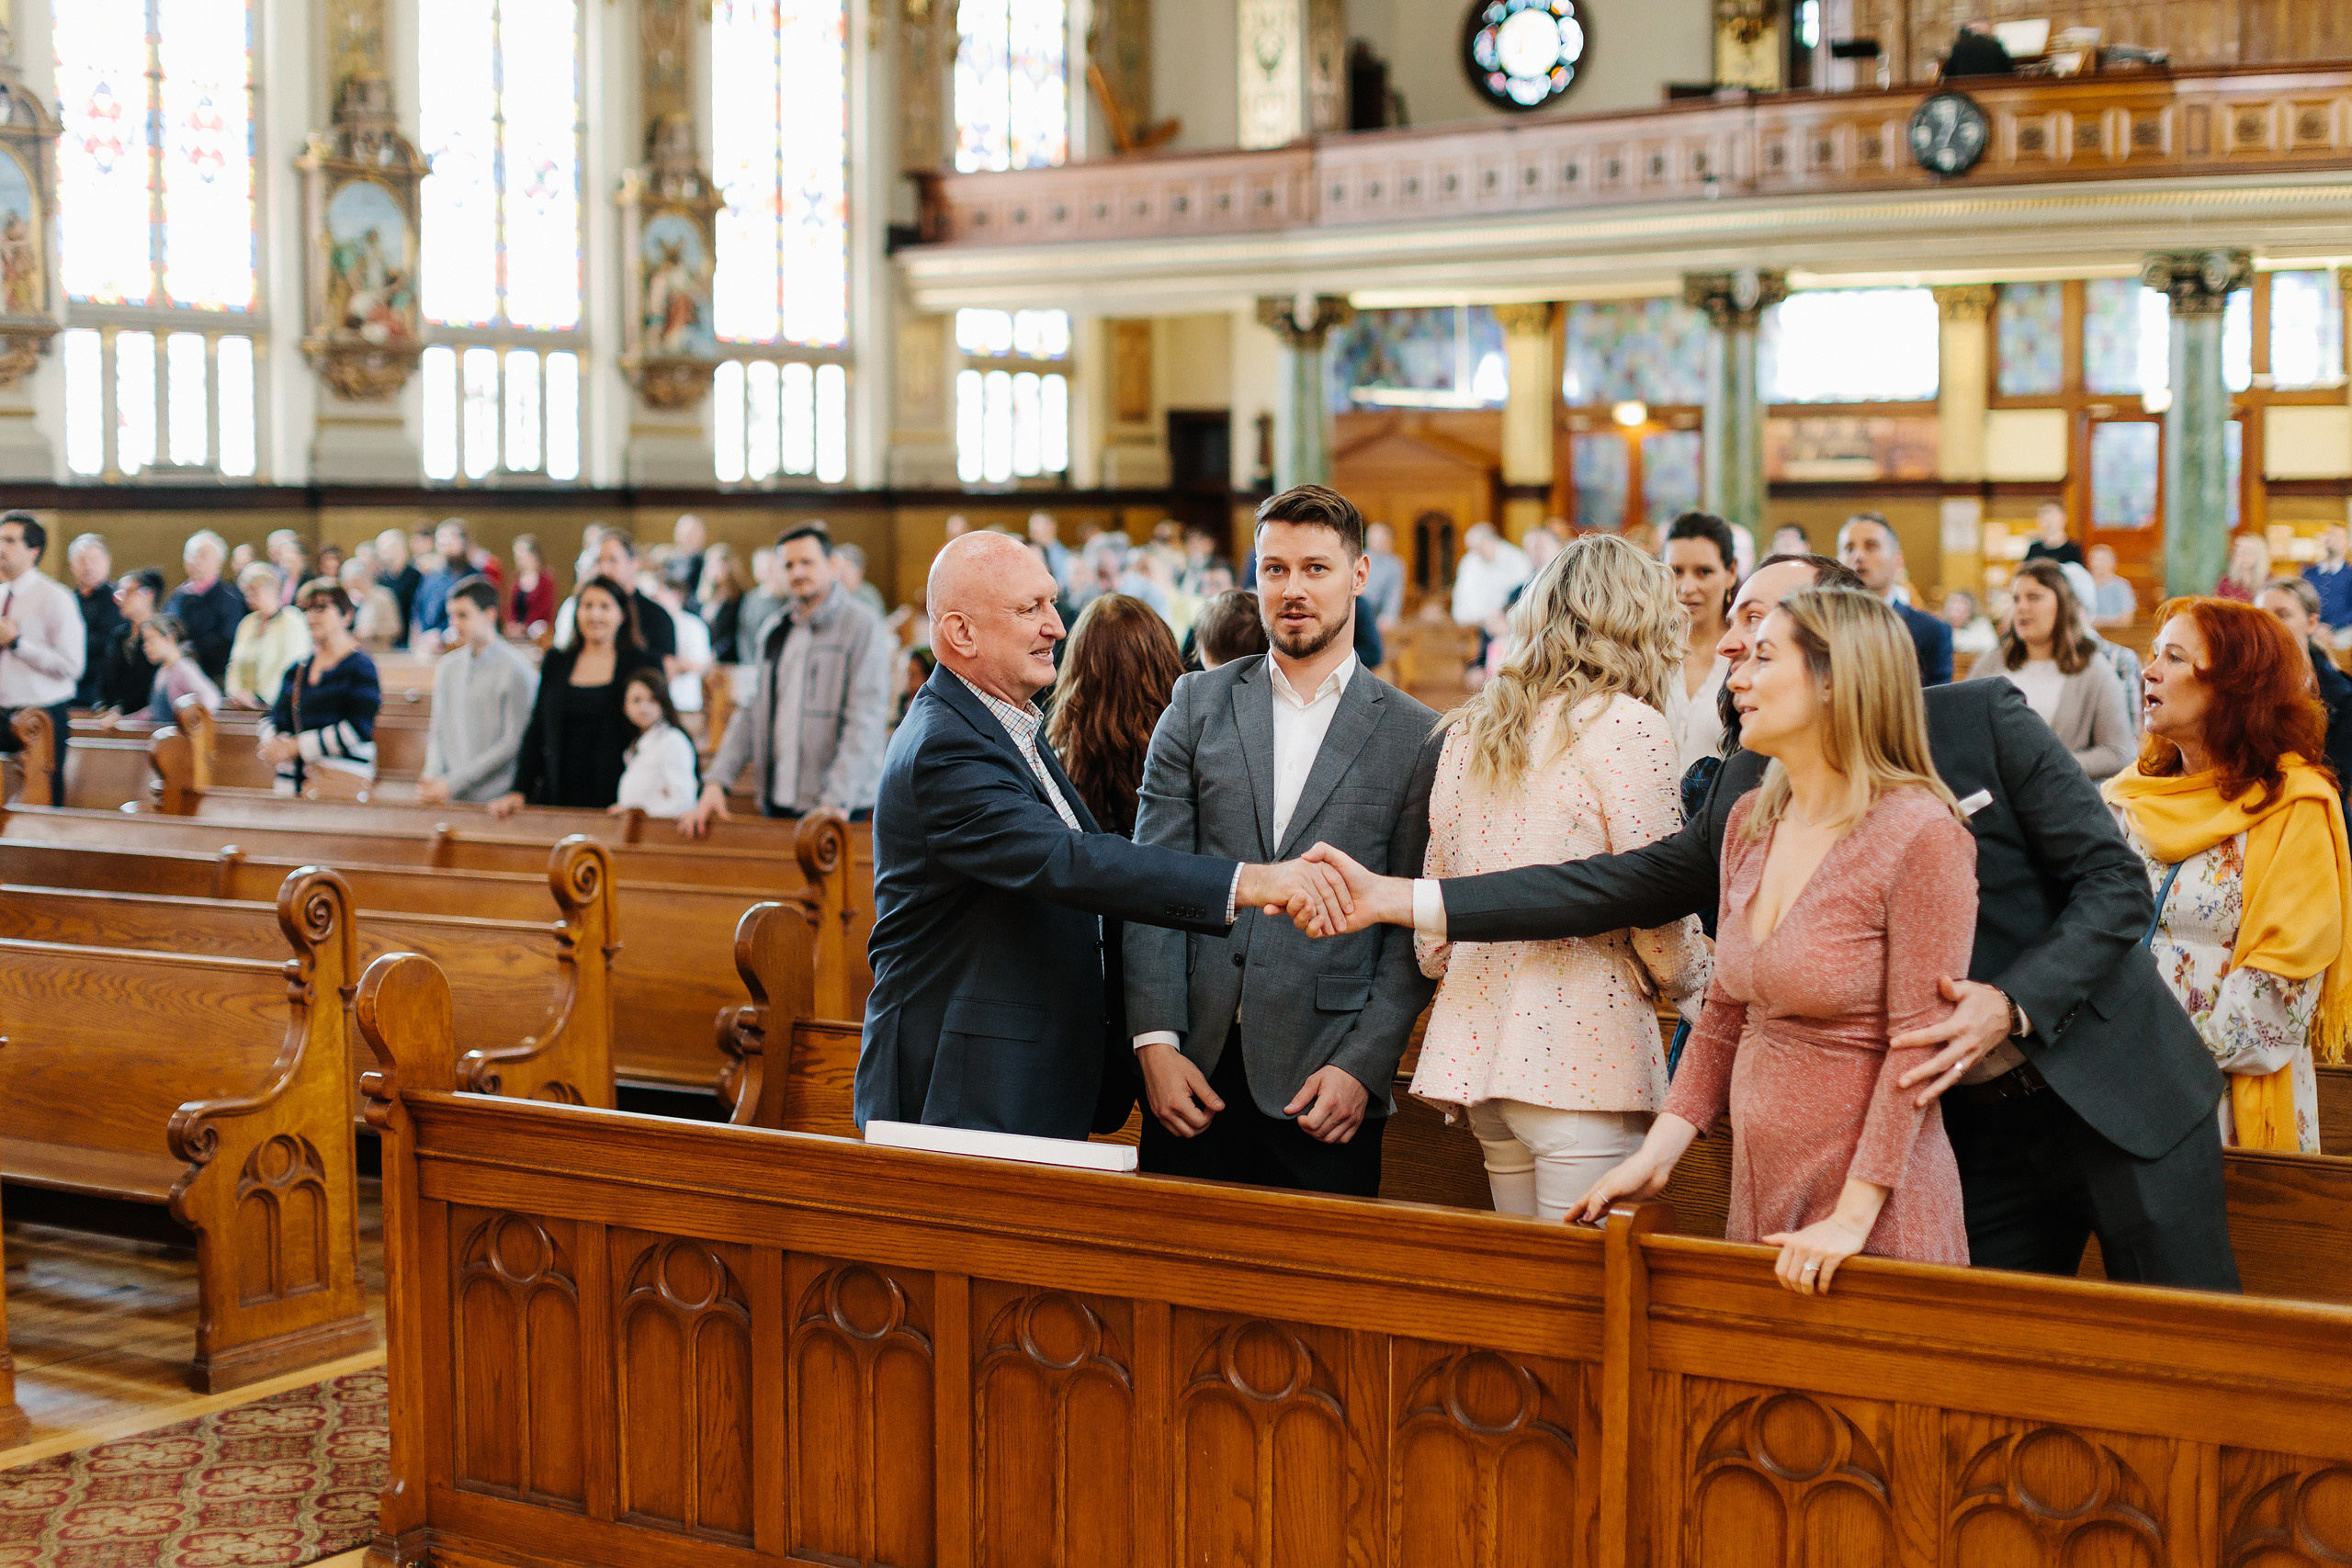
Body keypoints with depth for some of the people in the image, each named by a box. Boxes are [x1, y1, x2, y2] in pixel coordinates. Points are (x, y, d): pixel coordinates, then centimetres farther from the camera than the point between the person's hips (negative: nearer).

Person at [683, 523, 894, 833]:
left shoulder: (863, 627, -5)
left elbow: (865, 724, -13)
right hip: (776, 803, 6)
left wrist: (834, 802, -22)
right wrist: (716, 782, 5)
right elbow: (752, 713, 17)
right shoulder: (775, 632, 16)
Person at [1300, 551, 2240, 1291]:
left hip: (2116, 1098, -3)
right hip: (1976, 1130, 3)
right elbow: (1639, 884, -1)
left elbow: (2116, 882, -7)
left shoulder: (1981, 721, -8)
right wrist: (1400, 899, -7)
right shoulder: (1757, 787, 3)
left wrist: (2011, 1004, -24)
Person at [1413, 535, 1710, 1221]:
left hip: (1476, 1047, 7)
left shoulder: (1469, 728, 13)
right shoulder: (1628, 726, -8)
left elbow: (1436, 882, 18)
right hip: (1583, 1049, -7)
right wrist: (1688, 981, 11)